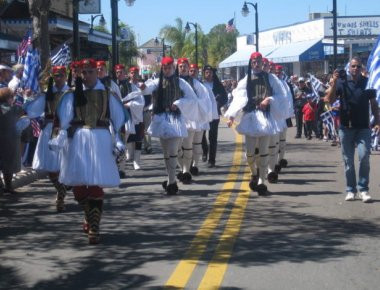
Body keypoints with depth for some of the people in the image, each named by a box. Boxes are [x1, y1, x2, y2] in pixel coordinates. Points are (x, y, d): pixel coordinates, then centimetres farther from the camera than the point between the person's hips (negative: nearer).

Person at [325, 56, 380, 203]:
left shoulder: (367, 82, 3)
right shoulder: (342, 82, 0)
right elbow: (330, 100, -8)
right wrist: (334, 82, -18)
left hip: (363, 127, 0)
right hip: (346, 127, 0)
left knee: (364, 157, -11)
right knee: (348, 160, 6)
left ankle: (363, 189, -2)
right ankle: (350, 190, 14)